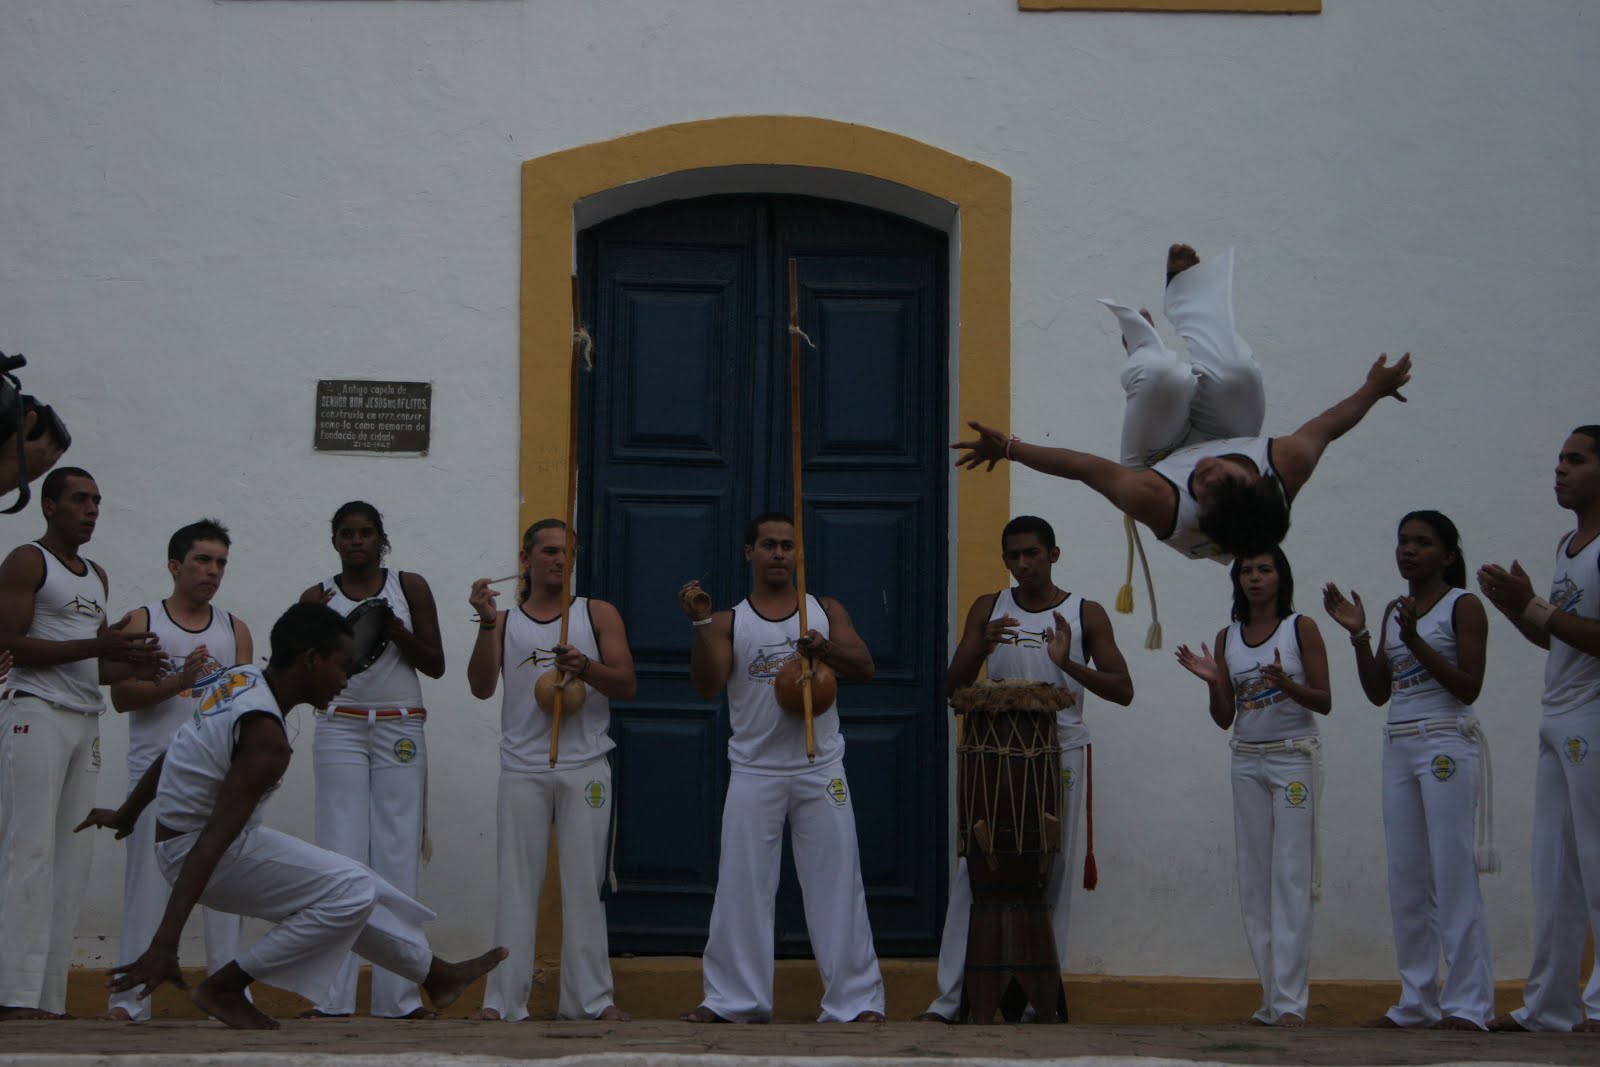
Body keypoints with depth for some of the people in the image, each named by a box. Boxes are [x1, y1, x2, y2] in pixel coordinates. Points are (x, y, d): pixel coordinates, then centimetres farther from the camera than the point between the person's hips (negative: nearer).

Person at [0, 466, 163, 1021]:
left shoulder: (97, 577, 22)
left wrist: (133, 666, 5)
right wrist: (97, 646, -17)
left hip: (85, 720, 8)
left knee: (72, 858, 1)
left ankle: (49, 998, 0)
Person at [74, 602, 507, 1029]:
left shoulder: (241, 679, 0)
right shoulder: (266, 739, -27)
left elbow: (170, 756, 15)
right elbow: (210, 844, -33)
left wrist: (126, 813, 31)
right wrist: (164, 944, -37)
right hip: (194, 848, -10)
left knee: (350, 884, 18)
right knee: (350, 893, -15)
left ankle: (437, 974, 34)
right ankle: (224, 986, -6)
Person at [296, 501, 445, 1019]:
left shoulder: (410, 588, 6)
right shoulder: (318, 598, 6)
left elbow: (435, 664, 4)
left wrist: (395, 630, -11)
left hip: (400, 728, 0)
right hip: (340, 728, 0)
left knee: (397, 854, -3)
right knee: (341, 854, -7)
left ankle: (397, 995, -1)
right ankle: (332, 995, -9)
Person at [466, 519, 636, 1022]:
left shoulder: (598, 615, 10)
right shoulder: (505, 622, 11)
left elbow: (626, 684, 4)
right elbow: (481, 687, -2)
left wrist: (584, 667, -14)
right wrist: (486, 624, -13)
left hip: (585, 767, 0)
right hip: (523, 768, 0)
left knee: (584, 885, 0)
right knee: (517, 885, -1)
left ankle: (590, 998, 3)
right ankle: (503, 998, -1)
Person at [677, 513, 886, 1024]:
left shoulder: (827, 612, 9)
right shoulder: (729, 622, 5)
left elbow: (863, 668, -1)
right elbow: (707, 685, -8)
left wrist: (826, 649, -20)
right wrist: (700, 623, -19)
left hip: (820, 769, 0)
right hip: (755, 772, 0)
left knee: (837, 885, -1)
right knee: (742, 887, 1)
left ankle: (856, 1000, 1)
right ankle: (732, 999, 8)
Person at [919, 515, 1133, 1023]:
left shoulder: (1085, 615, 3)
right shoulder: (988, 609, 9)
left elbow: (1123, 690, -2)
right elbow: (952, 686, 6)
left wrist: (1068, 663, -18)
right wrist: (980, 647, -14)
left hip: (1059, 756, -1)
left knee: (1053, 878, 1)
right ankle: (950, 998, -3)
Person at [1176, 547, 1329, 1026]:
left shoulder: (1301, 629, -3)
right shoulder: (1227, 638, 8)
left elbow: (1324, 702, -4)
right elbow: (1224, 718, 9)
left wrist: (1287, 684, -22)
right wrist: (1212, 681, -9)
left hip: (1294, 758, -5)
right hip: (1247, 762, 5)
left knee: (1291, 878, -10)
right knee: (1254, 880, 3)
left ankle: (1290, 1000, -13)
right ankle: (1272, 997, 7)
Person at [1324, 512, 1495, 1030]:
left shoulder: (1463, 606, -4)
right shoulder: (1394, 610, 15)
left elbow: (1469, 686, -12)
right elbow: (1377, 692, 14)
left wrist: (1414, 641, -19)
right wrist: (1358, 635, 2)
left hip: (1447, 745, -7)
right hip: (1398, 747, 7)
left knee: (1453, 874, -10)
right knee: (1406, 880, 6)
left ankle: (1468, 1002, -9)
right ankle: (1417, 1001, 11)